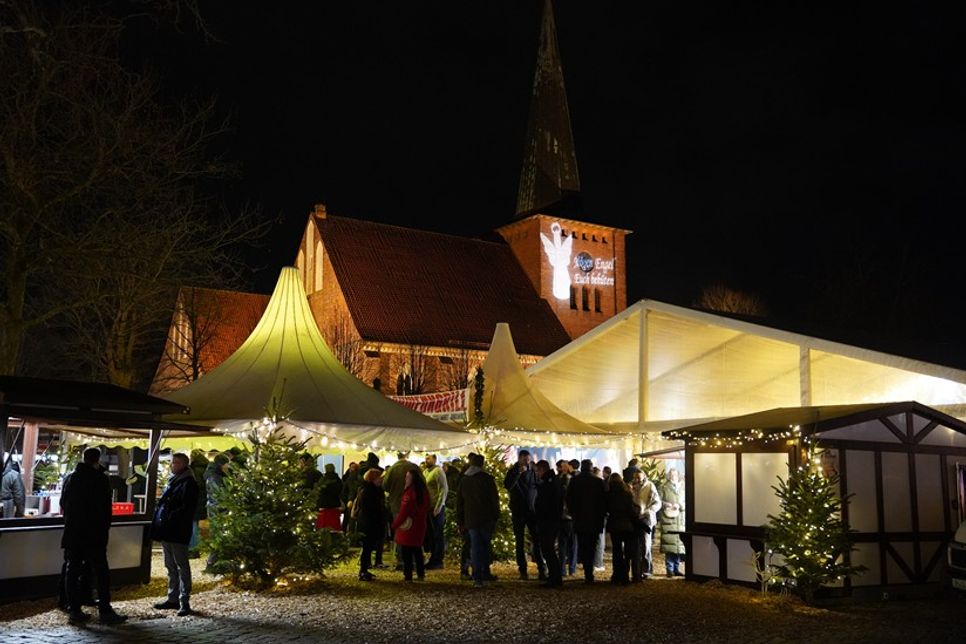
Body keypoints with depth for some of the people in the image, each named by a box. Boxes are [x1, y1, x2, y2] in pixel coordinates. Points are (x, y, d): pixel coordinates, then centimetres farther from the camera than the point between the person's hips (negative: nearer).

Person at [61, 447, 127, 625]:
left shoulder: (72, 477, 8)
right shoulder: (100, 478, -9)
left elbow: (63, 504, 15)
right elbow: (106, 507, -10)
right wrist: (106, 529, 0)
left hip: (72, 532, 6)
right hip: (94, 533, -5)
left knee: (73, 570, 9)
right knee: (101, 571, -2)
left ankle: (74, 610, 8)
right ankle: (105, 611, -4)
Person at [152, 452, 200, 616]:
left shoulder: (188, 484, -10)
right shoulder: (172, 481, 17)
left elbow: (186, 509, -18)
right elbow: (162, 503, 21)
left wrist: (170, 520, -21)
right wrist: (158, 526, 11)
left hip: (178, 533, -9)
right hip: (166, 532, 9)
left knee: (182, 567, -4)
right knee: (170, 566, 15)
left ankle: (184, 602, 0)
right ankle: (173, 598, 25)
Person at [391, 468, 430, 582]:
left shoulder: (409, 491, -18)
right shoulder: (424, 491, 6)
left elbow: (403, 511, -17)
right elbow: (427, 508, 14)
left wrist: (395, 525, -9)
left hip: (408, 526, -8)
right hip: (420, 525, 8)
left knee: (407, 552, 0)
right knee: (417, 550, 17)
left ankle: (408, 576, 2)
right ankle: (421, 574, 20)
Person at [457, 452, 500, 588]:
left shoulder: (464, 480, 7)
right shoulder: (487, 478, -6)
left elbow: (460, 503, 10)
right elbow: (495, 499, -7)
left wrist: (460, 522, 15)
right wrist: (496, 517, 1)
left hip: (471, 519, 2)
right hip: (486, 519, -2)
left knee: (475, 547, 4)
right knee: (485, 545, 14)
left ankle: (477, 578, -2)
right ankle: (485, 573, 17)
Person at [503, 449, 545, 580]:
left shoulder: (533, 472, 3)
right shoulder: (512, 472, -1)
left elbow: (539, 488, 11)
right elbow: (507, 485, -20)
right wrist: (518, 472, -28)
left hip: (532, 511, 0)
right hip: (518, 512, 0)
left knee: (537, 540, -9)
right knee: (520, 542, 6)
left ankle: (542, 570, -10)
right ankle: (522, 570, 11)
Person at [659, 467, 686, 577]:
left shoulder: (683, 487, 11)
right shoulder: (664, 487, 7)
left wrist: (679, 506, -9)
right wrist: (666, 504, -12)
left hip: (680, 520, 2)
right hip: (668, 519, -2)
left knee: (679, 545, 2)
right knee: (669, 544, -7)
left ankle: (676, 569, 12)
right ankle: (669, 569, 0)